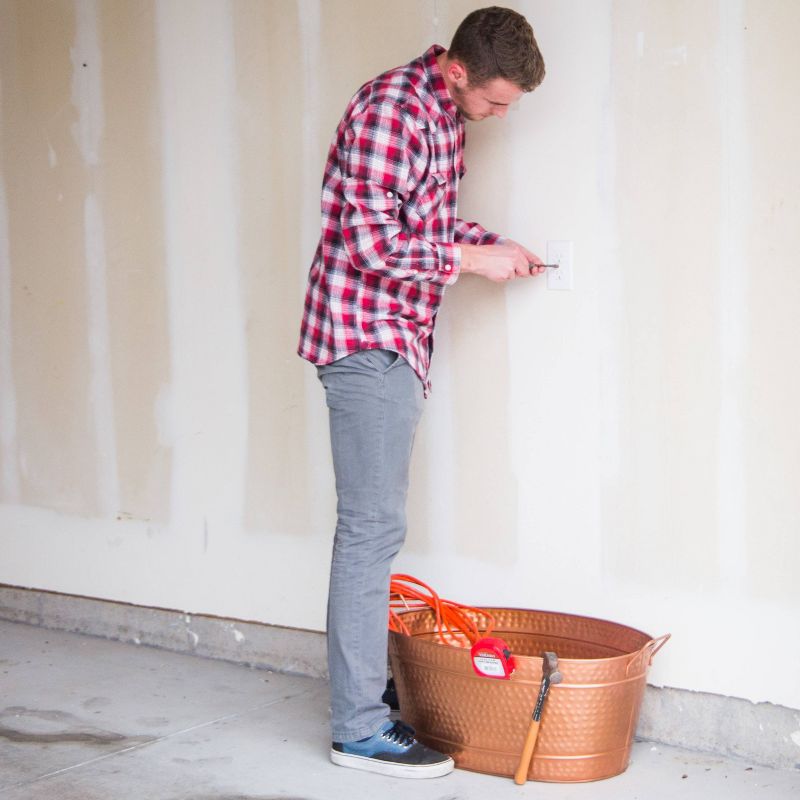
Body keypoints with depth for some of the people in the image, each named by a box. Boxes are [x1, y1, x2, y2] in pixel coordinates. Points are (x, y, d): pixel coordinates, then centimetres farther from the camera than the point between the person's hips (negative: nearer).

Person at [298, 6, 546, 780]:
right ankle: (359, 728, -1)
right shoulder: (393, 107, -16)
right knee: (372, 526, -8)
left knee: (371, 525, 13)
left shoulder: (442, 113, 14)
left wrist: (491, 244, 7)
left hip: (394, 341, 10)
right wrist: (473, 259, -13)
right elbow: (371, 240, -22)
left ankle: (361, 693, 23)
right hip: (366, 337, -10)